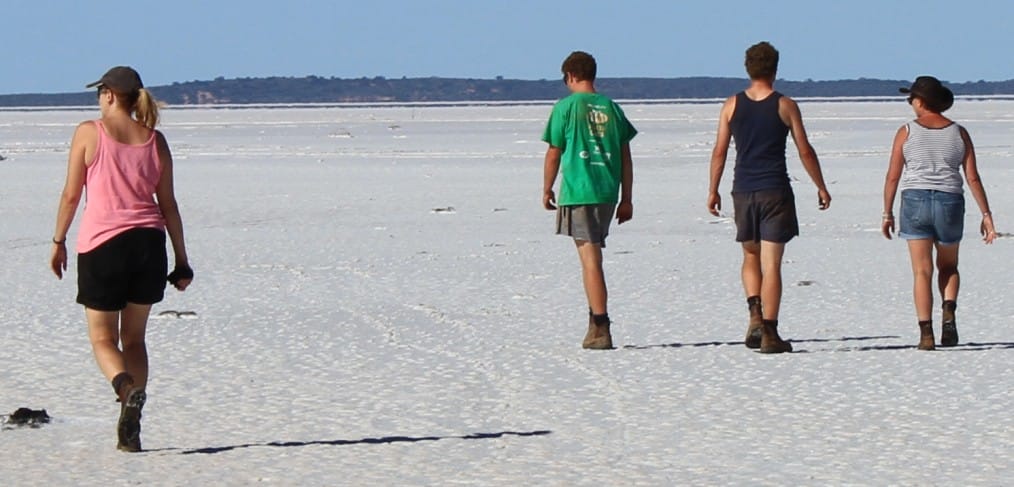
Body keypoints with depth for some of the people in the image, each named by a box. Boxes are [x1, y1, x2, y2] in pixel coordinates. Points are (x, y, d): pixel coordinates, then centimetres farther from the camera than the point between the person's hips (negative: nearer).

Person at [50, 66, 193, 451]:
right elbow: (167, 203, 8)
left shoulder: (89, 133, -2)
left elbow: (71, 194, -2)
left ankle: (127, 389, -26)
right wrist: (181, 260, 11)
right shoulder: (155, 140, 7)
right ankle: (130, 431, 6)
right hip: (148, 244, 3)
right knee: (134, 337, 14)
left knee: (103, 337, 6)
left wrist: (59, 241, 10)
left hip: (102, 243, -3)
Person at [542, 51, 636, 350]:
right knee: (592, 255, 19)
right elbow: (625, 157, 10)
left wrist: (547, 191, 11)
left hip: (577, 192, -5)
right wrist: (626, 199, 16)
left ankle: (600, 329, -10)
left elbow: (554, 154, -2)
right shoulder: (611, 107, 9)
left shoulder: (566, 107, -4)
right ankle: (595, 318, 23)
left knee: (590, 260, -6)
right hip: (607, 192, 5)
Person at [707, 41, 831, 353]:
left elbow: (719, 152, 3)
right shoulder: (785, 106, -3)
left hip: (743, 191, 2)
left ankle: (755, 315, -2)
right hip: (775, 192, -2)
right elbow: (805, 152, 0)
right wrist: (821, 187, 11)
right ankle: (769, 334, -3)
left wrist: (713, 190, 13)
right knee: (771, 263, -1)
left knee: (751, 256, 19)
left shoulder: (732, 105, 2)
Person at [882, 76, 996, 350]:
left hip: (915, 201, -2)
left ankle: (926, 332, -12)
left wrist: (887, 213, 7)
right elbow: (973, 178, 0)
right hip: (950, 203, 2)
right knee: (948, 266, 20)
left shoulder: (907, 132, -1)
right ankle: (949, 311, -7)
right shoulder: (959, 134, 4)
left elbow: (893, 177, -1)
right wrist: (986, 214, 3)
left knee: (922, 270, -1)